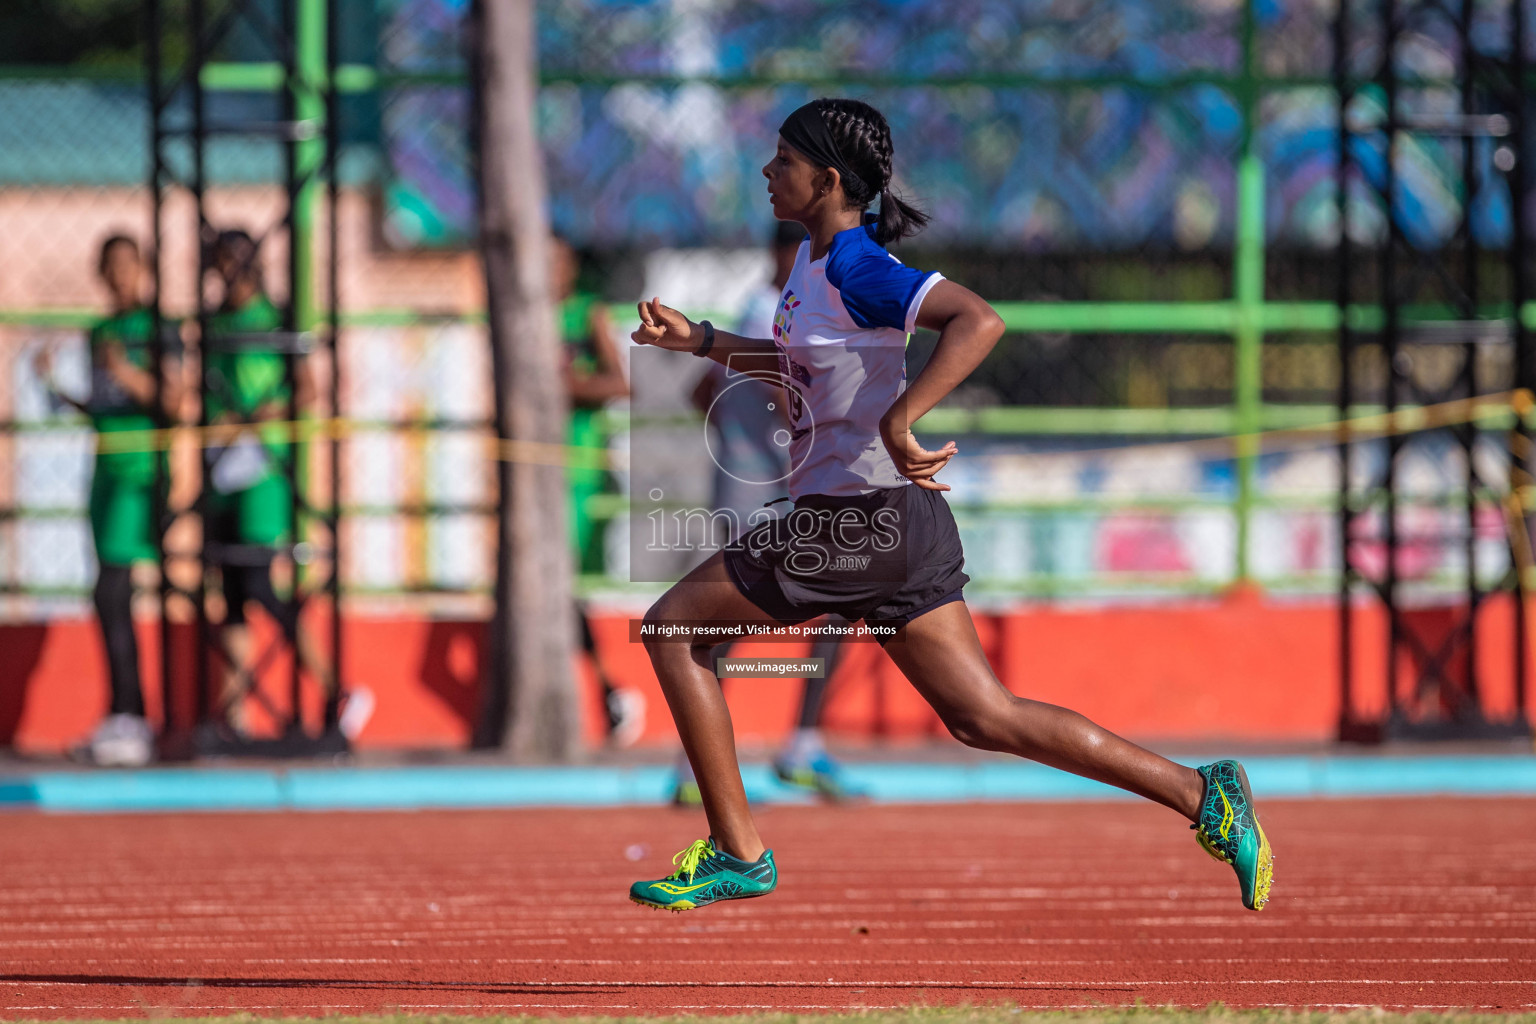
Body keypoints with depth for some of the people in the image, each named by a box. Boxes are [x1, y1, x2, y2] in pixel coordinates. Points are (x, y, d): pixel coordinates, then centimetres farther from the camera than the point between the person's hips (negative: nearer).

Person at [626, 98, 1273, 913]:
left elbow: (978, 321, -30)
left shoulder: (855, 269, -15)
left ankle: (737, 853, 4)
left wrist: (899, 421, -37)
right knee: (983, 718, 9)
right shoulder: (816, 258, 13)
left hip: (861, 523, -10)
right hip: (893, 523, 10)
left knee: (671, 626, 2)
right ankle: (1201, 796, 5)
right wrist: (699, 341, 24)